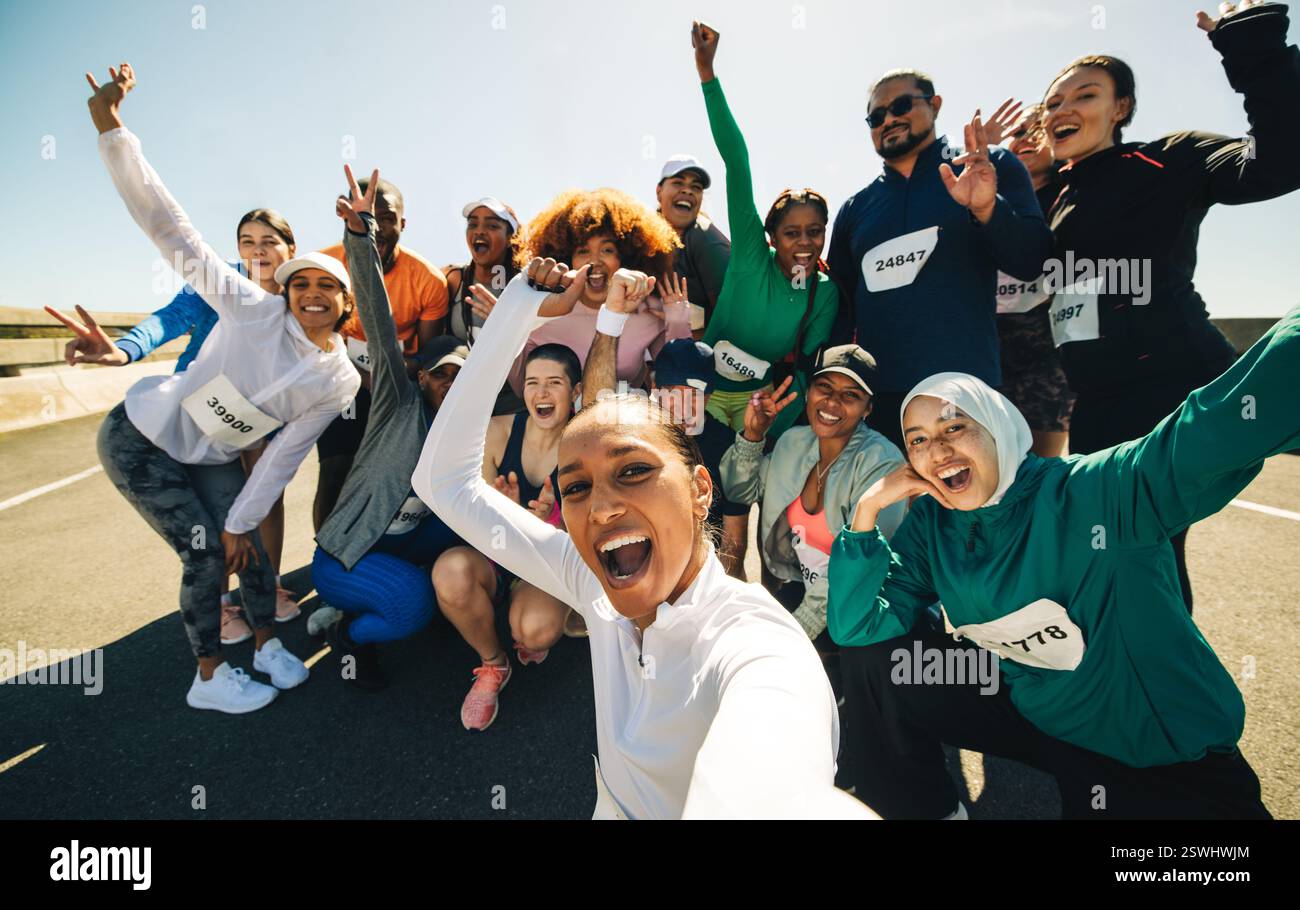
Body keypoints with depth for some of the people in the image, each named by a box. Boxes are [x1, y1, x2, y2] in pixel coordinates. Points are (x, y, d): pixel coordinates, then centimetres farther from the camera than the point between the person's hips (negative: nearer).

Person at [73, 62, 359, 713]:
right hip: (141, 438, -4)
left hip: (213, 458, 4)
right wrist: (109, 126, -32)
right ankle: (209, 677, 13)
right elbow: (169, 228, -26)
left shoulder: (339, 383, -14)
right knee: (206, 553, -8)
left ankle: (267, 646, 30)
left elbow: (284, 457, -10)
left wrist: (240, 521, -7)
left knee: (246, 548, 3)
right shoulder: (254, 311, -24)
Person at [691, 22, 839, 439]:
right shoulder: (752, 256, -16)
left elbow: (806, 367, -3)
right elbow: (737, 166, -25)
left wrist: (774, 430, -13)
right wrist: (706, 73, -28)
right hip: (706, 388, -2)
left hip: (760, 396, 3)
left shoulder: (826, 292, -7)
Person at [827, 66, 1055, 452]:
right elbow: (838, 309, 16)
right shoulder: (855, 208, 15)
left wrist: (986, 208, -20)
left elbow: (1031, 261, -2)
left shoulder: (992, 169, 7)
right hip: (874, 397, 3)